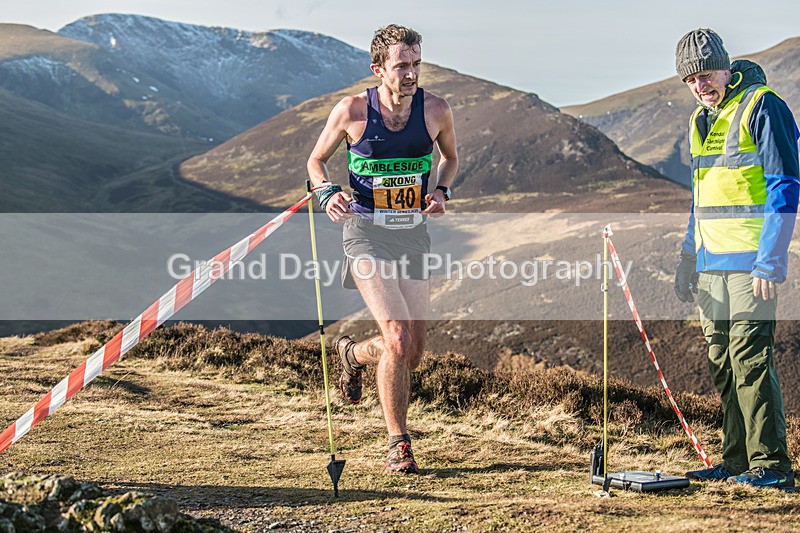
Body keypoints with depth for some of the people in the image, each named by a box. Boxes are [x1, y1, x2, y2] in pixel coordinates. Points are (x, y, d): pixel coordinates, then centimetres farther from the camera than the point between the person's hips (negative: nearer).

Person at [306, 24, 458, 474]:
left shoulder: (436, 111, -3)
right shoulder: (352, 111, -8)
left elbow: (451, 158, 17)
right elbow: (317, 160, 7)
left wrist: (442, 191, -3)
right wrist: (329, 193, -13)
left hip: (415, 234, 4)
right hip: (367, 234, -4)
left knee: (414, 355, 5)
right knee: (398, 339, -19)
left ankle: (353, 354, 39)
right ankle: (398, 442, -1)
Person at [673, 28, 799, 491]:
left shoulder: (763, 108, -7)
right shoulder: (702, 122, 19)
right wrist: (688, 258, 20)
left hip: (751, 262, -8)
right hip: (712, 263, 8)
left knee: (750, 358, -12)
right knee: (722, 364, 7)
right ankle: (737, 461, 13)